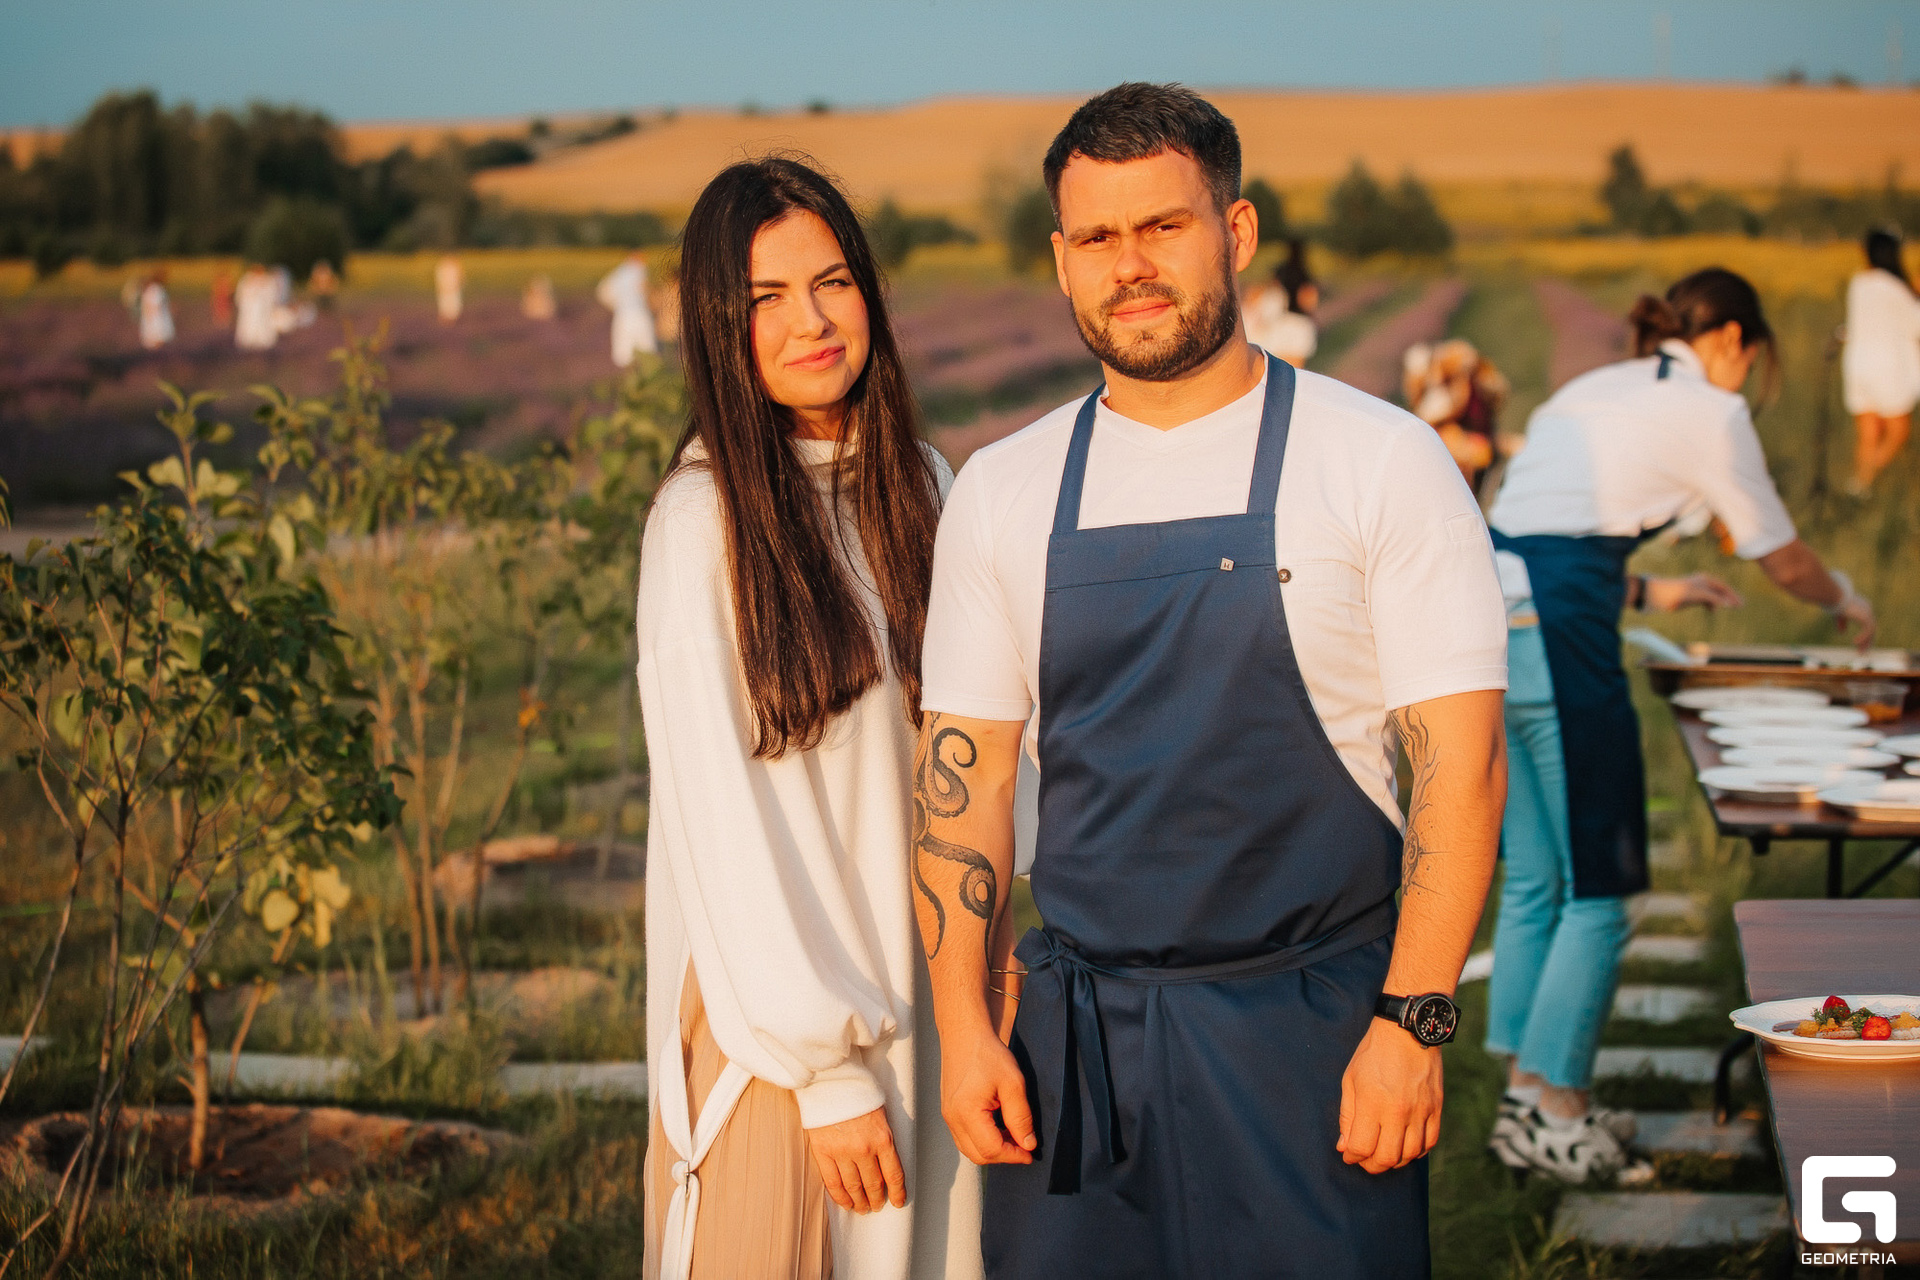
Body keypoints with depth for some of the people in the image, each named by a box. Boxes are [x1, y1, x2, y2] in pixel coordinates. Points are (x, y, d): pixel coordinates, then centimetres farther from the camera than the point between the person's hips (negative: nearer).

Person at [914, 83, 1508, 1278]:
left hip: (1307, 1028, -3)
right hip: (1076, 1032, 3)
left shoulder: (1383, 462, -4)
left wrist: (1412, 1025, -13)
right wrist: (965, 1021, 0)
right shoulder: (1002, 493, 6)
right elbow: (963, 774, 8)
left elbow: (1461, 761, -7)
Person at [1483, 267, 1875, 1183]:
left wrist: (1648, 592, 42)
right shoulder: (1708, 410, 4)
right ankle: (1558, 1116, 5)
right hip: (1554, 633, -8)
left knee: (1532, 878, 16)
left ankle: (1525, 1096, 22)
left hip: (1487, 609, 8)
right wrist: (1844, 600, 33)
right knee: (1597, 886, 2)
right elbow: (1785, 564, 13)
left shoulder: (1590, 390, 25)